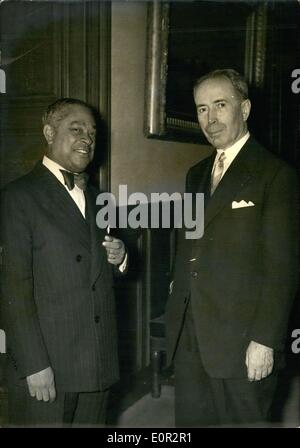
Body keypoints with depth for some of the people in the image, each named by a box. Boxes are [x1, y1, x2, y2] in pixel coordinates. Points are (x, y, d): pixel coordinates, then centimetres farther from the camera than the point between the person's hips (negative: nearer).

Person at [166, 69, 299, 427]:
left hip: (241, 342, -6)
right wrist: (175, 318, 11)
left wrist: (265, 340, -15)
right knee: (190, 419, 14)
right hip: (188, 337, 6)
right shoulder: (196, 175, 14)